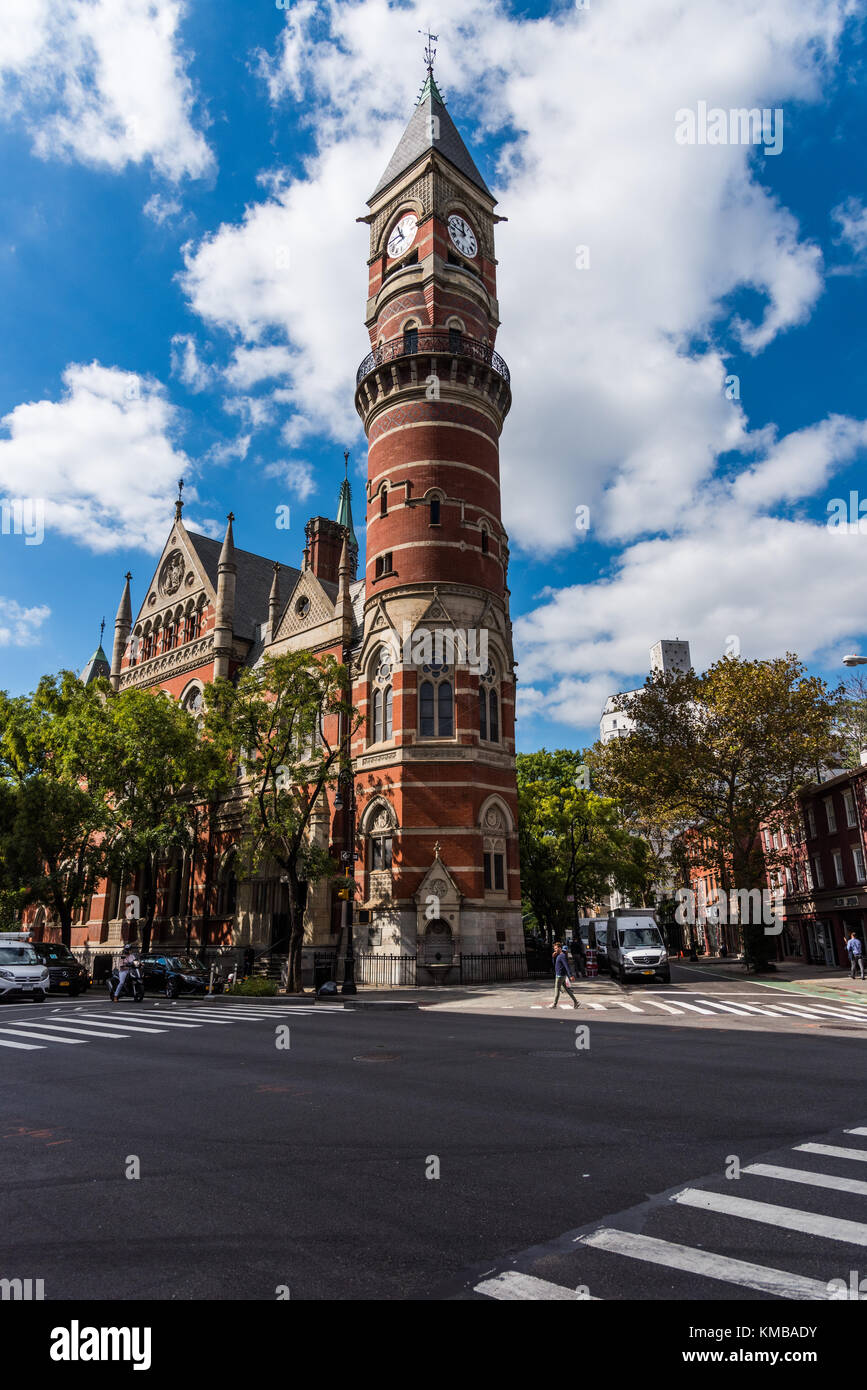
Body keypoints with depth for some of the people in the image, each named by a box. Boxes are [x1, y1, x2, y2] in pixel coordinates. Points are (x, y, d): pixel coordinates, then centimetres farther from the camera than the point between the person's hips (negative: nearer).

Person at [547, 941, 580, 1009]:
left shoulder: (562, 956, -18)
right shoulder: (558, 955, 13)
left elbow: (567, 966, -23)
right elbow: (555, 964, 24)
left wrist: (570, 976, -27)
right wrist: (554, 957, 7)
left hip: (560, 975, -10)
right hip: (558, 974, 10)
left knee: (557, 989, -2)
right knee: (566, 989, 11)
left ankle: (554, 1004, 6)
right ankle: (575, 1002, 12)